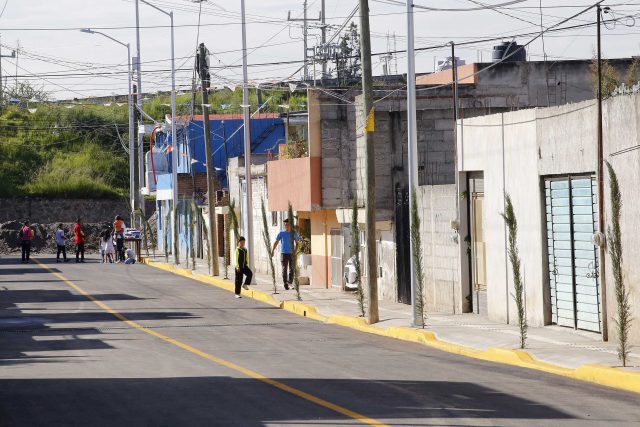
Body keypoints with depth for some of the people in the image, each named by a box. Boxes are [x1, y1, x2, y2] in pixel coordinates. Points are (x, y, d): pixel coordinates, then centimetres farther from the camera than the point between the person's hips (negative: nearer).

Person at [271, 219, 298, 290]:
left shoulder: (294, 233, 5)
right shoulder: (281, 233, 2)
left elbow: (297, 243, 14)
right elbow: (276, 242, 10)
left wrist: (295, 250, -2)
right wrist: (272, 251, 7)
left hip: (291, 253, 2)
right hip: (284, 253, -2)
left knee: (291, 269, 3)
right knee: (284, 268, -5)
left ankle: (290, 282, 12)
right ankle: (285, 283, -6)